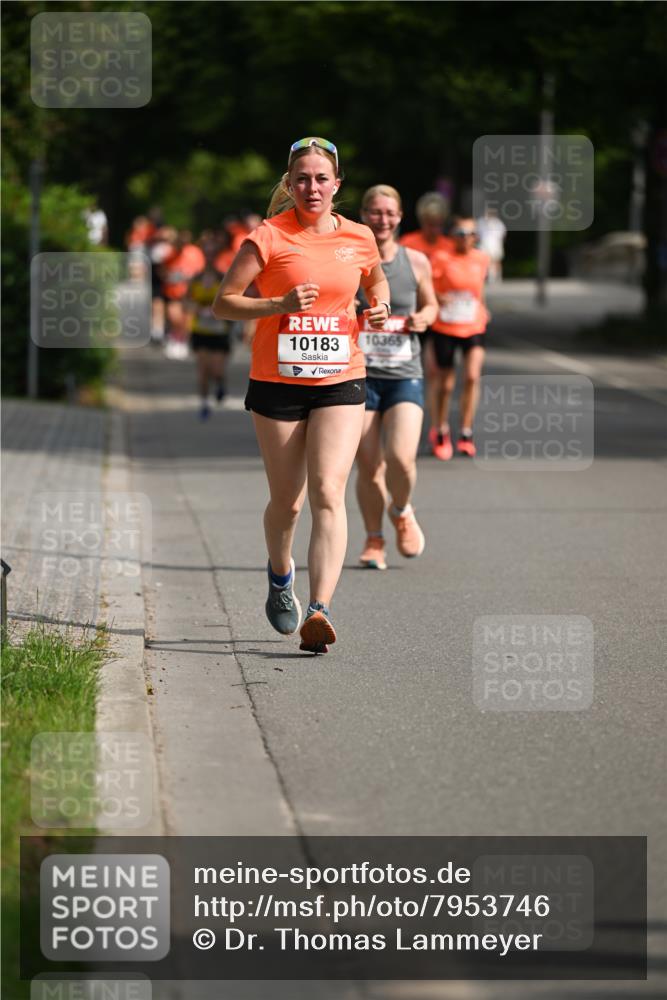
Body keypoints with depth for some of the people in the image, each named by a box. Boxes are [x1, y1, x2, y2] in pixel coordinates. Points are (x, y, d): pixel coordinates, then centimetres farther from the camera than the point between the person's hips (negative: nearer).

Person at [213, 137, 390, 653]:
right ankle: (280, 575, 40)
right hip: (277, 382, -1)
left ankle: (320, 610, -20)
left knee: (328, 495, -14)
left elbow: (376, 281, 26)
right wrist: (282, 304, -19)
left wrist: (379, 308, 4)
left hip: (340, 383, 1)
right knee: (286, 500, 8)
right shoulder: (268, 238, -6)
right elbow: (224, 302, -5)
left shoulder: (360, 238, 5)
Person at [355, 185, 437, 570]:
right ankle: (374, 539, 21)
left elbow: (431, 305, 19)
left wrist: (424, 318, -3)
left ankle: (402, 512, 17)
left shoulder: (416, 262, 5)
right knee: (368, 466, -2)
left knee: (401, 458, -16)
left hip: (405, 375, 0)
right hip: (358, 375, 0)